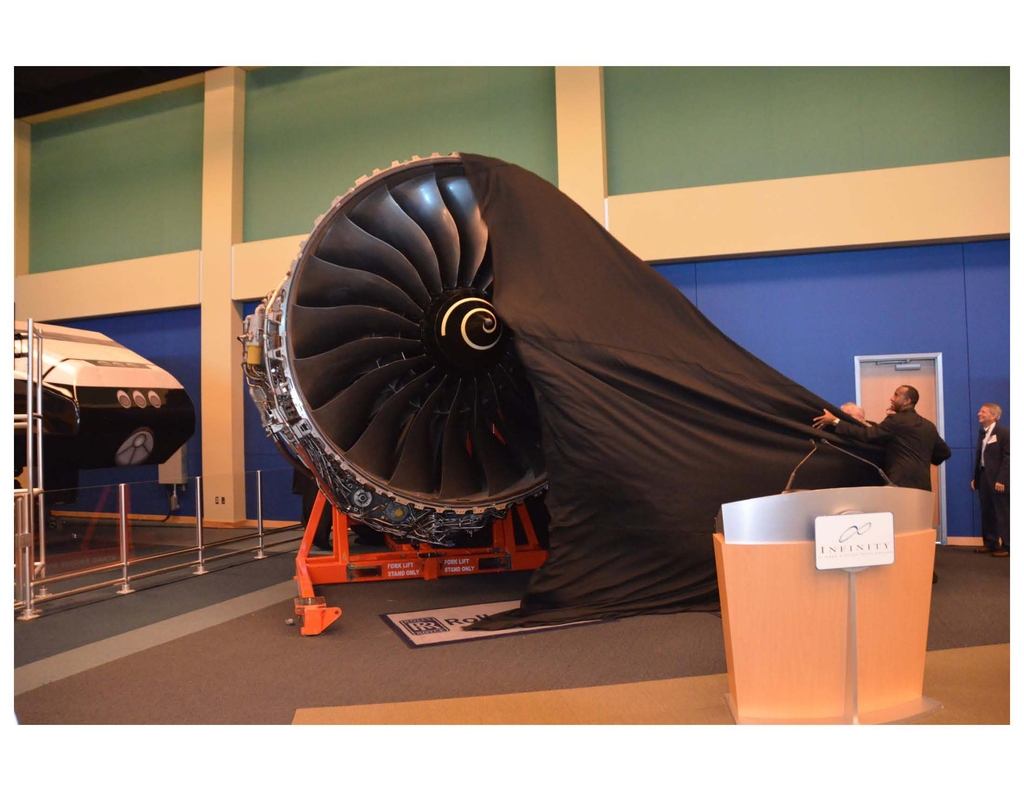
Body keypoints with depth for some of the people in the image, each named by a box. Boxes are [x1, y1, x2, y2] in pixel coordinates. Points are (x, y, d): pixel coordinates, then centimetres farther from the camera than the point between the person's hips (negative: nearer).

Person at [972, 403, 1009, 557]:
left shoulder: (1003, 432, -10)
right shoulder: (982, 432, 13)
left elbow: (1007, 458, -14)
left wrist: (1001, 480, -18)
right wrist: (975, 477, 11)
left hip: (998, 480, -7)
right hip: (984, 478, 7)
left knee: (1002, 514, 0)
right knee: (987, 513, 13)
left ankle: (1007, 547, 8)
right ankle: (990, 543, 22)